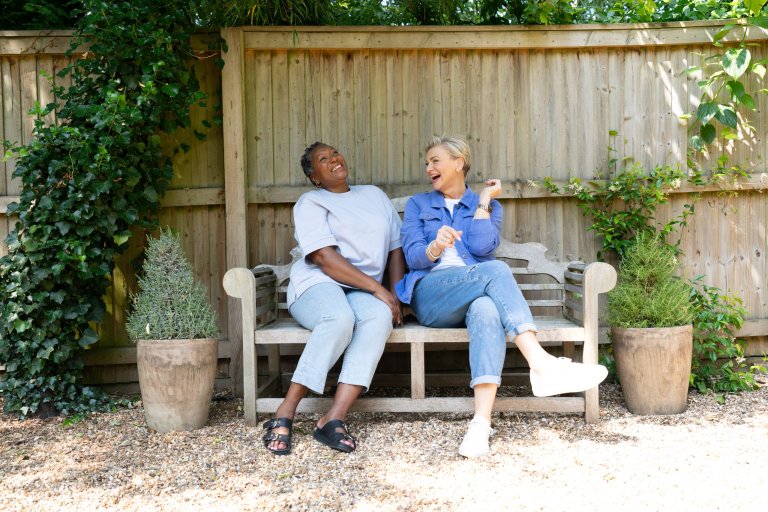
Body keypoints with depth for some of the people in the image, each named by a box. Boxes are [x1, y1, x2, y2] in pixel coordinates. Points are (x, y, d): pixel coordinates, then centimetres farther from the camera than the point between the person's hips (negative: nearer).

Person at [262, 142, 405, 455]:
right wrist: (377, 288, -15)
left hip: (364, 292, 4)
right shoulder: (310, 203, 6)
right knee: (340, 318, -38)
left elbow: (396, 248, 18)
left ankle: (333, 420, -37)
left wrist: (395, 295, 2)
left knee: (380, 316, -33)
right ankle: (284, 415, -31)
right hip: (317, 285, -3)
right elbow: (325, 258, -9)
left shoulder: (374, 195, 23)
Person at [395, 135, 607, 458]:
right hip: (430, 294, -1)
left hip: (478, 294, 1)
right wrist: (436, 246, -18)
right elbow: (413, 257, 3)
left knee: (486, 309, -39)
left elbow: (482, 247, 1)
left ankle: (481, 422, -52)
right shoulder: (417, 205, 20)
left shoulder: (488, 206, 21)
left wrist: (483, 201, 5)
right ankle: (541, 364, -47)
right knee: (495, 270, -32)